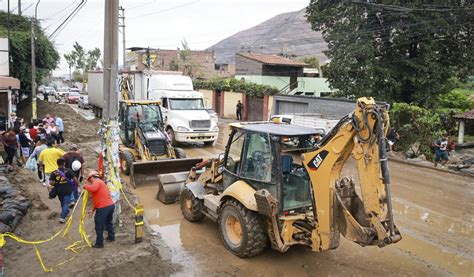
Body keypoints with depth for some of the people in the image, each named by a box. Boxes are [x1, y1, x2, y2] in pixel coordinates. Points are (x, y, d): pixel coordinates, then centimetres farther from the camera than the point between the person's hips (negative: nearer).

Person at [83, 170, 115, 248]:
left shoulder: (97, 182, -5)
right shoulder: (101, 183, 24)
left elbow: (93, 188, -30)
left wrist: (85, 186, -10)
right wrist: (93, 209, 26)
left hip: (103, 208, -10)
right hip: (111, 205, 10)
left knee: (99, 226, 3)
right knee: (108, 222, 29)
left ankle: (99, 243, 10)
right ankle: (111, 237, 41)